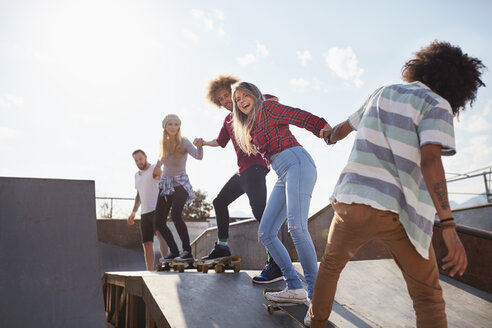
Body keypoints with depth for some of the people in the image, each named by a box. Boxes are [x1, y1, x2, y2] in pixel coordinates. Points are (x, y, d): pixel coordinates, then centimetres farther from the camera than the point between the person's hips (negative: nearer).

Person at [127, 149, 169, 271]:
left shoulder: (155, 168, 0)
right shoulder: (137, 175, 22)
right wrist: (133, 212, 24)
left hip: (157, 209, -7)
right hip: (145, 212, 7)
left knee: (160, 234, -25)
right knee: (147, 244, 6)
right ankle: (149, 272, 13)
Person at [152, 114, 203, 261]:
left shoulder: (183, 142, -11)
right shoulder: (163, 142, 5)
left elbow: (198, 156, -29)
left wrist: (200, 145, -47)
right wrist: (157, 166, 34)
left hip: (181, 184, -6)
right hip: (165, 185, 6)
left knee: (176, 215, -29)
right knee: (158, 222, 1)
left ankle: (187, 250, -17)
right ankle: (174, 251, 16)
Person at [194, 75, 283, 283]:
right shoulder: (228, 120, 22)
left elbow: (274, 100, -14)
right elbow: (221, 142, 35)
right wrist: (204, 143, 19)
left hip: (255, 166, -10)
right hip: (242, 170, 10)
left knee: (258, 209, -23)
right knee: (219, 202, 18)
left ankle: (275, 263, -28)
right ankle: (222, 247, 29)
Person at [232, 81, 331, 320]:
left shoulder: (267, 108, 4)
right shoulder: (250, 128, 27)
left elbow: (299, 116, -9)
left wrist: (323, 127, -22)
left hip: (296, 163, -9)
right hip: (283, 175, 9)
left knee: (296, 226, -24)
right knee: (265, 233, 0)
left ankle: (316, 293, -17)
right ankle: (295, 289, 2)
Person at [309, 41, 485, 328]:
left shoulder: (382, 94, 16)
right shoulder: (436, 105, 0)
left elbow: (344, 128, 31)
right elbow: (430, 161, -16)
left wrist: (331, 138, 55)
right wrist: (449, 228, -19)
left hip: (352, 200, 4)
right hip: (399, 212, -4)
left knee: (331, 263, 30)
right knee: (428, 297, 12)